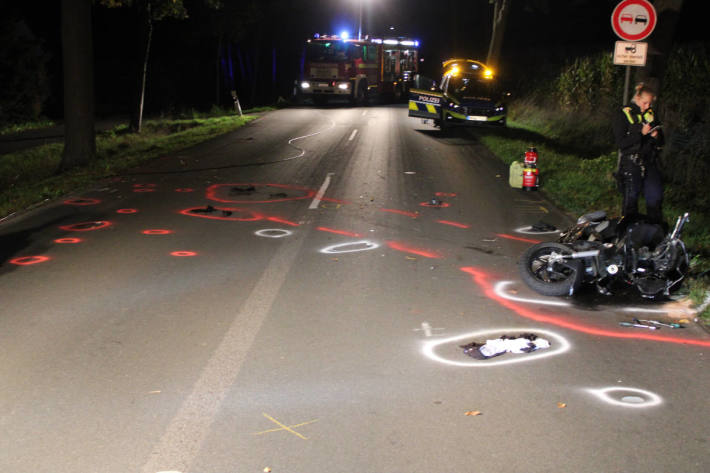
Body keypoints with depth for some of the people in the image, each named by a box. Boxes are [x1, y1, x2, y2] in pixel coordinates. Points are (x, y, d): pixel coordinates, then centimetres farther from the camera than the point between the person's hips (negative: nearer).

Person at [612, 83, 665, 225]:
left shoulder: (650, 114, 12)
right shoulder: (623, 114, -4)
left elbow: (661, 142, 17)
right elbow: (621, 142, -12)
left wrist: (656, 136, -6)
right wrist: (641, 133, -19)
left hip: (650, 162, 5)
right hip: (631, 164, -5)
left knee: (656, 197, 3)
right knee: (631, 199, -1)